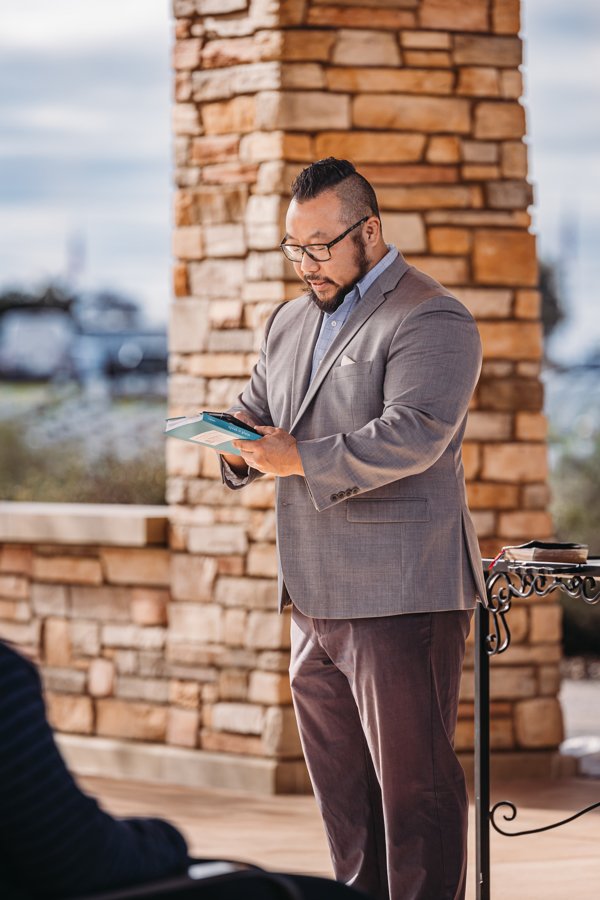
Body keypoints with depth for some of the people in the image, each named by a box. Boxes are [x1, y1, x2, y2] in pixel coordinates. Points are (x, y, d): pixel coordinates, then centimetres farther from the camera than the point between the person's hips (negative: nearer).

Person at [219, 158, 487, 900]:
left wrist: (301, 460, -26)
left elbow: (413, 434, -20)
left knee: (414, 789, -6)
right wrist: (240, 444, -2)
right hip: (314, 599, 8)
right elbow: (256, 412, 23)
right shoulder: (290, 322, 20)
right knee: (343, 798, 11)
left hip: (401, 595, -8)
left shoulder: (430, 322, -8)